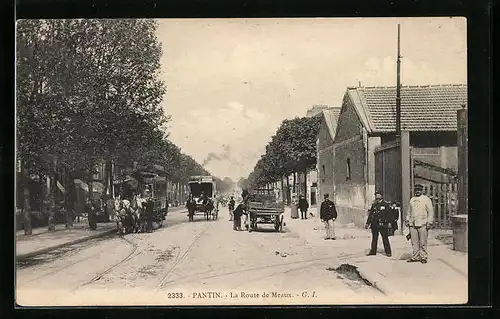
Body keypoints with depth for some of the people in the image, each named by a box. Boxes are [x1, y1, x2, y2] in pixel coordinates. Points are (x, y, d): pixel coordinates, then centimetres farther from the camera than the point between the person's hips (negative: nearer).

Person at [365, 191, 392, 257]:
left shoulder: (386, 204, 1)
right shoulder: (374, 205, 13)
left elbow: (388, 214, -3)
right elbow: (370, 215, 16)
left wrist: (388, 223, -11)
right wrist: (367, 223, 12)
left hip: (383, 224, -4)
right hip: (374, 224, 4)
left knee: (385, 238, -4)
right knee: (374, 238, 11)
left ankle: (388, 252, 2)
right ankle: (373, 251, 19)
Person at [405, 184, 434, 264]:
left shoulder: (426, 199, 3)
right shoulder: (412, 200, 17)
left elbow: (431, 212, -1)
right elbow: (409, 211, 26)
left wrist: (429, 222, -8)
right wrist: (407, 220, 15)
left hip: (422, 224, -4)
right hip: (412, 224, 4)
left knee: (423, 242, -3)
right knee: (414, 242, 4)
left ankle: (423, 257, 4)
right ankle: (416, 256, 11)